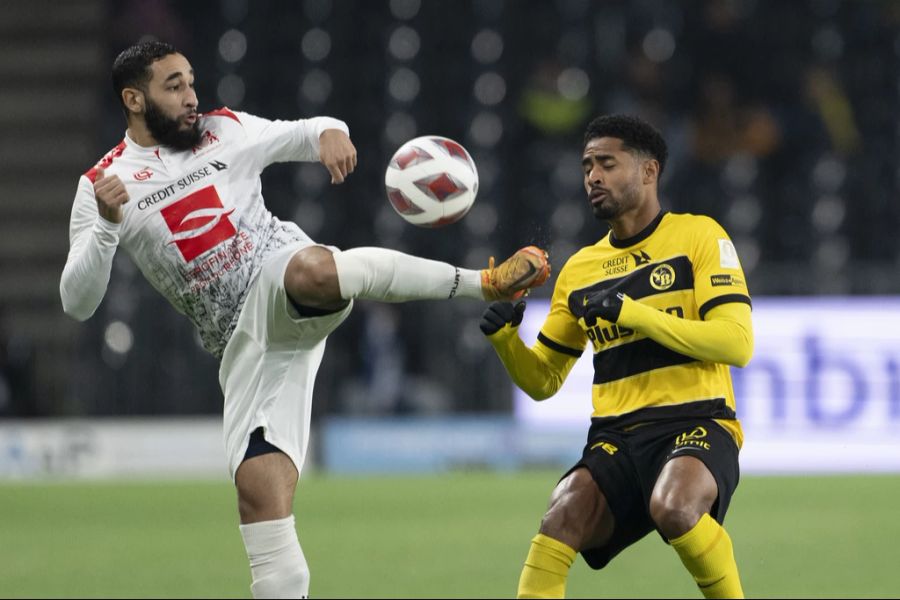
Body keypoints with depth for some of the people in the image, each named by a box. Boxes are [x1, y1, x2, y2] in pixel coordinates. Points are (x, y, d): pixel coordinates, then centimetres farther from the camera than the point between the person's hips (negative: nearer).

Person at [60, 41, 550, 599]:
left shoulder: (226, 131, 12)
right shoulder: (104, 185, 7)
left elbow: (307, 134, 24)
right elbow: (77, 302, 1)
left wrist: (330, 133, -1)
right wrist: (107, 223, -15)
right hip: (248, 343, 1)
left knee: (313, 271, -40)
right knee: (260, 496, -10)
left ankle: (488, 282, -34)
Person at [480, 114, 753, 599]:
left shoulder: (698, 236, 3)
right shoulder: (579, 271, 17)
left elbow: (737, 343, -8)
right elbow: (543, 381, 22)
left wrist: (632, 312, -13)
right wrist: (504, 338, 0)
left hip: (696, 423, -4)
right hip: (616, 436, 4)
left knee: (673, 508, -36)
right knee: (561, 520, -27)